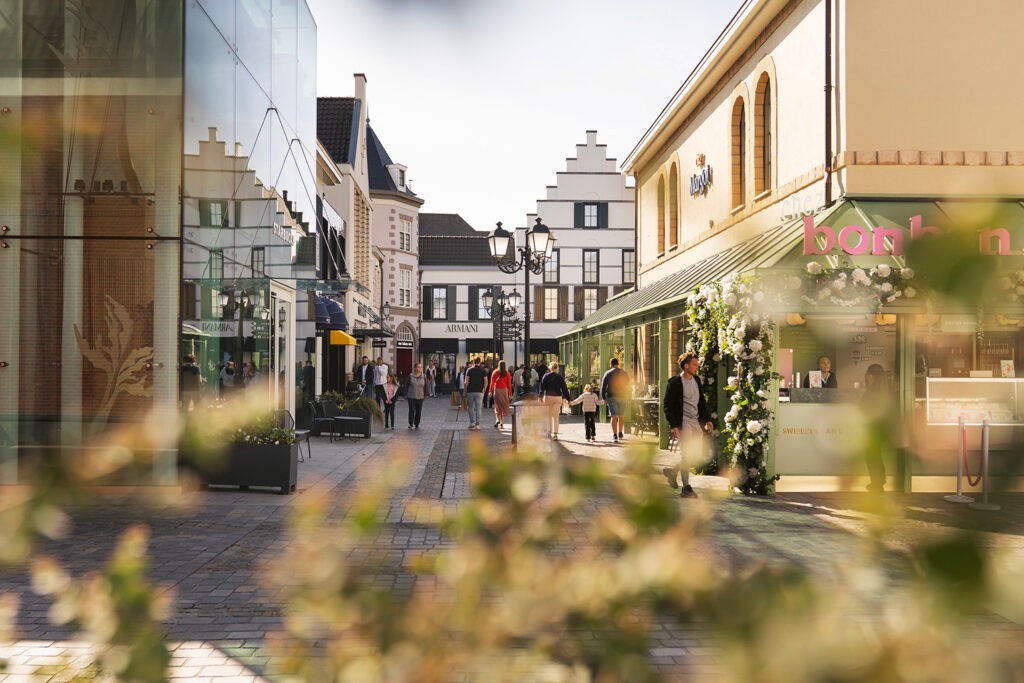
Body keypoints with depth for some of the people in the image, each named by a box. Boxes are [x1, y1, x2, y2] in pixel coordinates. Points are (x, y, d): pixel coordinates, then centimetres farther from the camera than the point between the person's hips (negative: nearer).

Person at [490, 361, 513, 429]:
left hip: (497, 390, 0)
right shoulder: (507, 373, 0)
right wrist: (510, 393, 5)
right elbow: (509, 384, 0)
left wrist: (490, 391, 3)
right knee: (503, 406, 7)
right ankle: (502, 422, 7)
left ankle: (497, 419, -12)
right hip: (504, 390, 1)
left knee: (497, 406, 10)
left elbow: (492, 382, -3)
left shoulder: (495, 372, -2)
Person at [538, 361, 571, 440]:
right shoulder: (560, 377, 2)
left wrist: (540, 396, -7)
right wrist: (568, 399, 9)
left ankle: (549, 432, 15)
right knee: (556, 416, 3)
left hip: (548, 397, -1)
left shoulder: (546, 376, 0)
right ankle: (555, 433, -4)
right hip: (558, 397, 1)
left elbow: (542, 387, -5)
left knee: (548, 416, 11)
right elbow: (564, 388, 5)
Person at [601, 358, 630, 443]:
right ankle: (620, 434, 25)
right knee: (621, 416, 16)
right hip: (623, 397, 3)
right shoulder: (625, 373, 9)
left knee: (613, 416, -5)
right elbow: (628, 386, 12)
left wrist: (604, 397, -1)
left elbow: (603, 386, -6)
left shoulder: (608, 373, -1)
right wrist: (628, 398, 16)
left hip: (612, 397, -3)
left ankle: (615, 435, -16)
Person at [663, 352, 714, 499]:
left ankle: (672, 471, 28)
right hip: (682, 422, -7)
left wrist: (707, 419, 13)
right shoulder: (675, 383, -10)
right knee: (686, 455, -7)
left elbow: (702, 401, 20)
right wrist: (673, 426, -16)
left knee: (697, 454, 8)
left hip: (696, 422, 7)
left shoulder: (696, 380, 11)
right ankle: (686, 488, 2)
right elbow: (667, 406, -10)